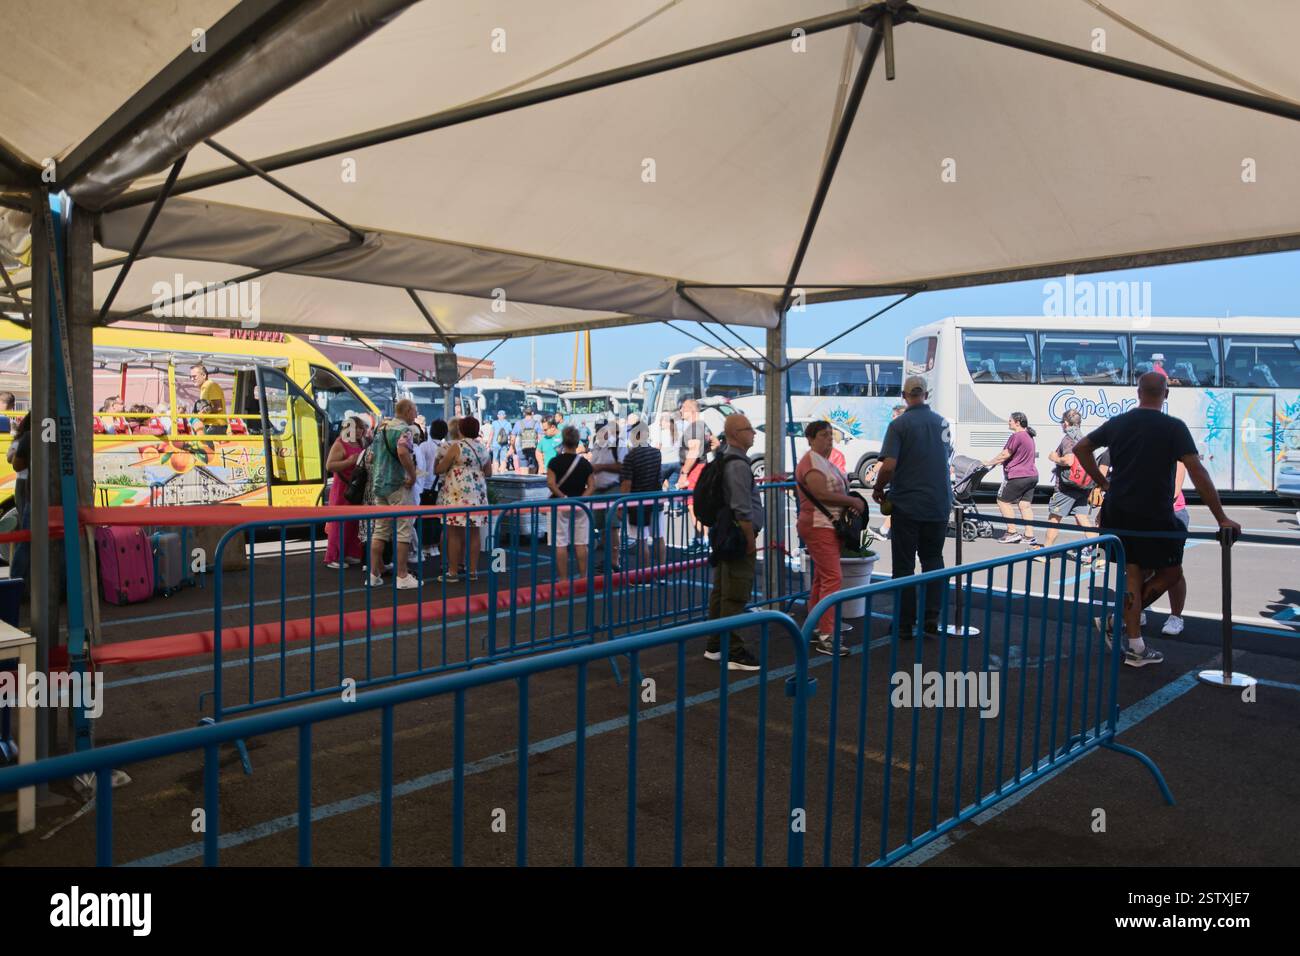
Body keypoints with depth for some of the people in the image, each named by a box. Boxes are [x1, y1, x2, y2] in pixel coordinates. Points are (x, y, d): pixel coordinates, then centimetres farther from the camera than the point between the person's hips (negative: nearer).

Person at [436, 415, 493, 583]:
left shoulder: (456, 446, -8)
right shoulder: (483, 449, 10)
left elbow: (439, 469, -4)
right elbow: (488, 473, 17)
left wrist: (440, 461, 17)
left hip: (458, 495, -6)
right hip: (478, 495, 6)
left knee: (454, 533, -2)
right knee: (473, 533, 9)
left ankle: (453, 572, -1)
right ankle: (473, 570, 12)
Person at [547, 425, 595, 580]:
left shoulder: (555, 461, -7)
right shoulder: (585, 463, 1)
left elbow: (551, 483, -16)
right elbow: (592, 486, -4)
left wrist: (563, 497, -11)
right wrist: (581, 498, -9)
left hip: (560, 505, -2)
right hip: (580, 506, 2)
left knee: (561, 544, 2)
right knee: (581, 543, 8)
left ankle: (563, 579, 4)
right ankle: (583, 577, 12)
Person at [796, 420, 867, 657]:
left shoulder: (826, 462, 18)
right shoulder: (811, 462, -13)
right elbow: (821, 493, -24)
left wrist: (852, 501, 9)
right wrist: (853, 501, -15)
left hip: (829, 526, 11)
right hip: (819, 526, -11)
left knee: (822, 578, 14)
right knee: (832, 578, -15)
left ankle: (815, 629, 21)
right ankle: (825, 637, -15)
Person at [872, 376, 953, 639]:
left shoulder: (899, 425, -11)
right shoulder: (942, 423, 5)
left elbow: (889, 466, -20)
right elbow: (947, 458, 16)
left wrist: (878, 489, -2)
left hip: (907, 505, -4)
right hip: (939, 505, 4)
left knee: (904, 565, 5)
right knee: (933, 559, 16)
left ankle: (905, 624, 9)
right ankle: (932, 618, 12)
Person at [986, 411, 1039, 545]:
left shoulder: (1017, 436, -16)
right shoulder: (1028, 436, 16)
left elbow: (1005, 455, -15)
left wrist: (989, 463, -4)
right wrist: (998, 461, 25)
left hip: (1018, 476, -9)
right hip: (1032, 475, 9)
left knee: (1003, 501, 3)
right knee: (1025, 504, 9)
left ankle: (1012, 533, 2)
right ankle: (1029, 536, 7)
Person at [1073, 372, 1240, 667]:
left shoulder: (1117, 423, 6)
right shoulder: (1174, 427, -9)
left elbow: (1080, 448, 16)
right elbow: (1197, 473, -13)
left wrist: (1103, 483, 19)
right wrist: (1222, 519, -11)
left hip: (1117, 513, 5)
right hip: (1154, 517, -5)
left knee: (1134, 573, 11)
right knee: (1170, 573, 12)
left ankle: (1135, 647, 9)